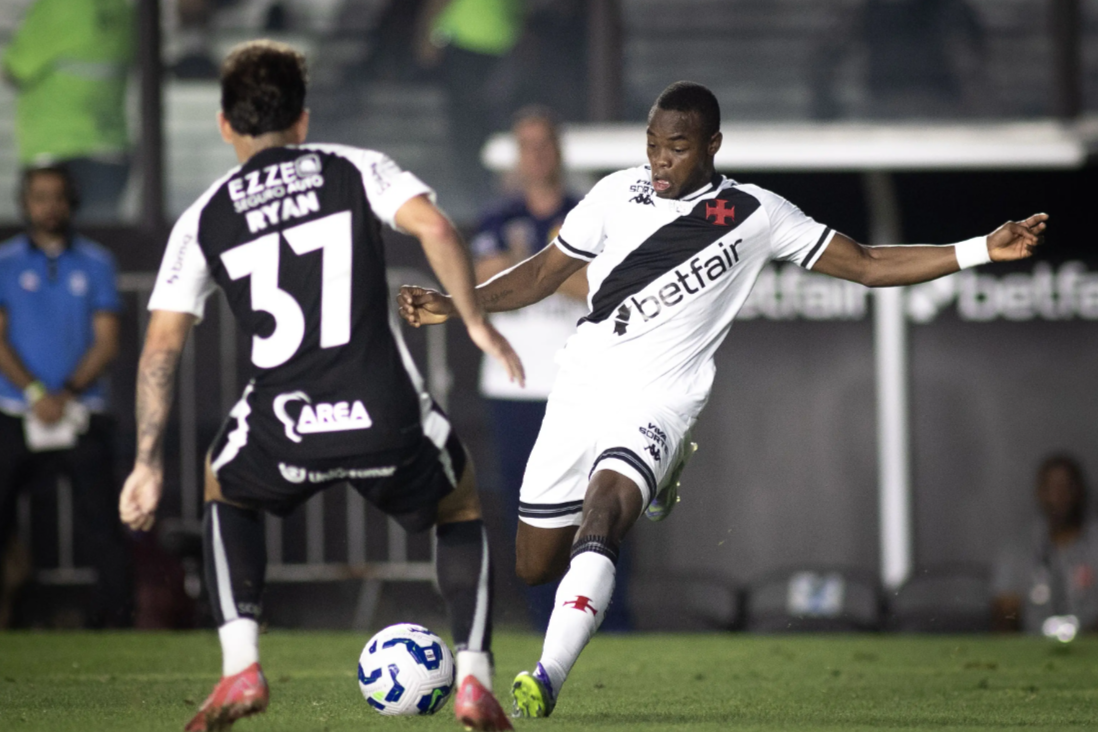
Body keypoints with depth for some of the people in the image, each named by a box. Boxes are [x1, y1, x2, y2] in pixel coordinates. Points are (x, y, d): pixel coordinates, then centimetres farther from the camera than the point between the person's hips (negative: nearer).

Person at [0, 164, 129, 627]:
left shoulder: (96, 263, 10)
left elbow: (106, 341, 4)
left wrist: (68, 394, -9)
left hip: (82, 414, 0)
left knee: (100, 527, -6)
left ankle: (115, 619, -2)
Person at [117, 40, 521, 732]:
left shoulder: (205, 218, 13)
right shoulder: (355, 169, 11)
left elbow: (161, 345, 9)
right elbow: (434, 227, -8)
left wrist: (148, 463, 13)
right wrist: (476, 321, 2)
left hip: (284, 429, 0)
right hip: (388, 417, 0)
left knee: (226, 492, 35)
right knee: (460, 507, 30)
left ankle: (241, 669, 17)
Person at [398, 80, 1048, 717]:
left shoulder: (754, 215, 0)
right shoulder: (617, 193, 6)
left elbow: (867, 265, 4)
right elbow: (545, 273, 16)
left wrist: (981, 250, -4)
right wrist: (456, 304, 4)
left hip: (657, 402, -4)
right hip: (581, 391, 4)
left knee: (600, 516, -31)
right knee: (534, 565, 9)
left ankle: (547, 682, -37)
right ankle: (652, 494, 37)